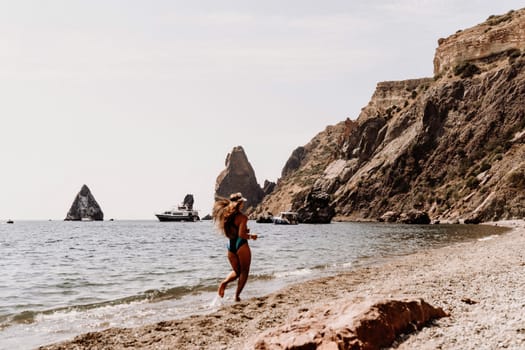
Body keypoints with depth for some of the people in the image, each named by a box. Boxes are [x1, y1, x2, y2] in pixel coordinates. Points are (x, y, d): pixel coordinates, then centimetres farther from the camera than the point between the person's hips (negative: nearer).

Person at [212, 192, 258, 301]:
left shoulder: (226, 215, 7)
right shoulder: (242, 217, -14)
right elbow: (241, 234, -21)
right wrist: (251, 236, -2)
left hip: (230, 245, 6)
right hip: (241, 245, -6)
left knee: (236, 271, 20)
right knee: (244, 271, 9)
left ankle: (224, 282, -8)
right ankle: (237, 295, 4)